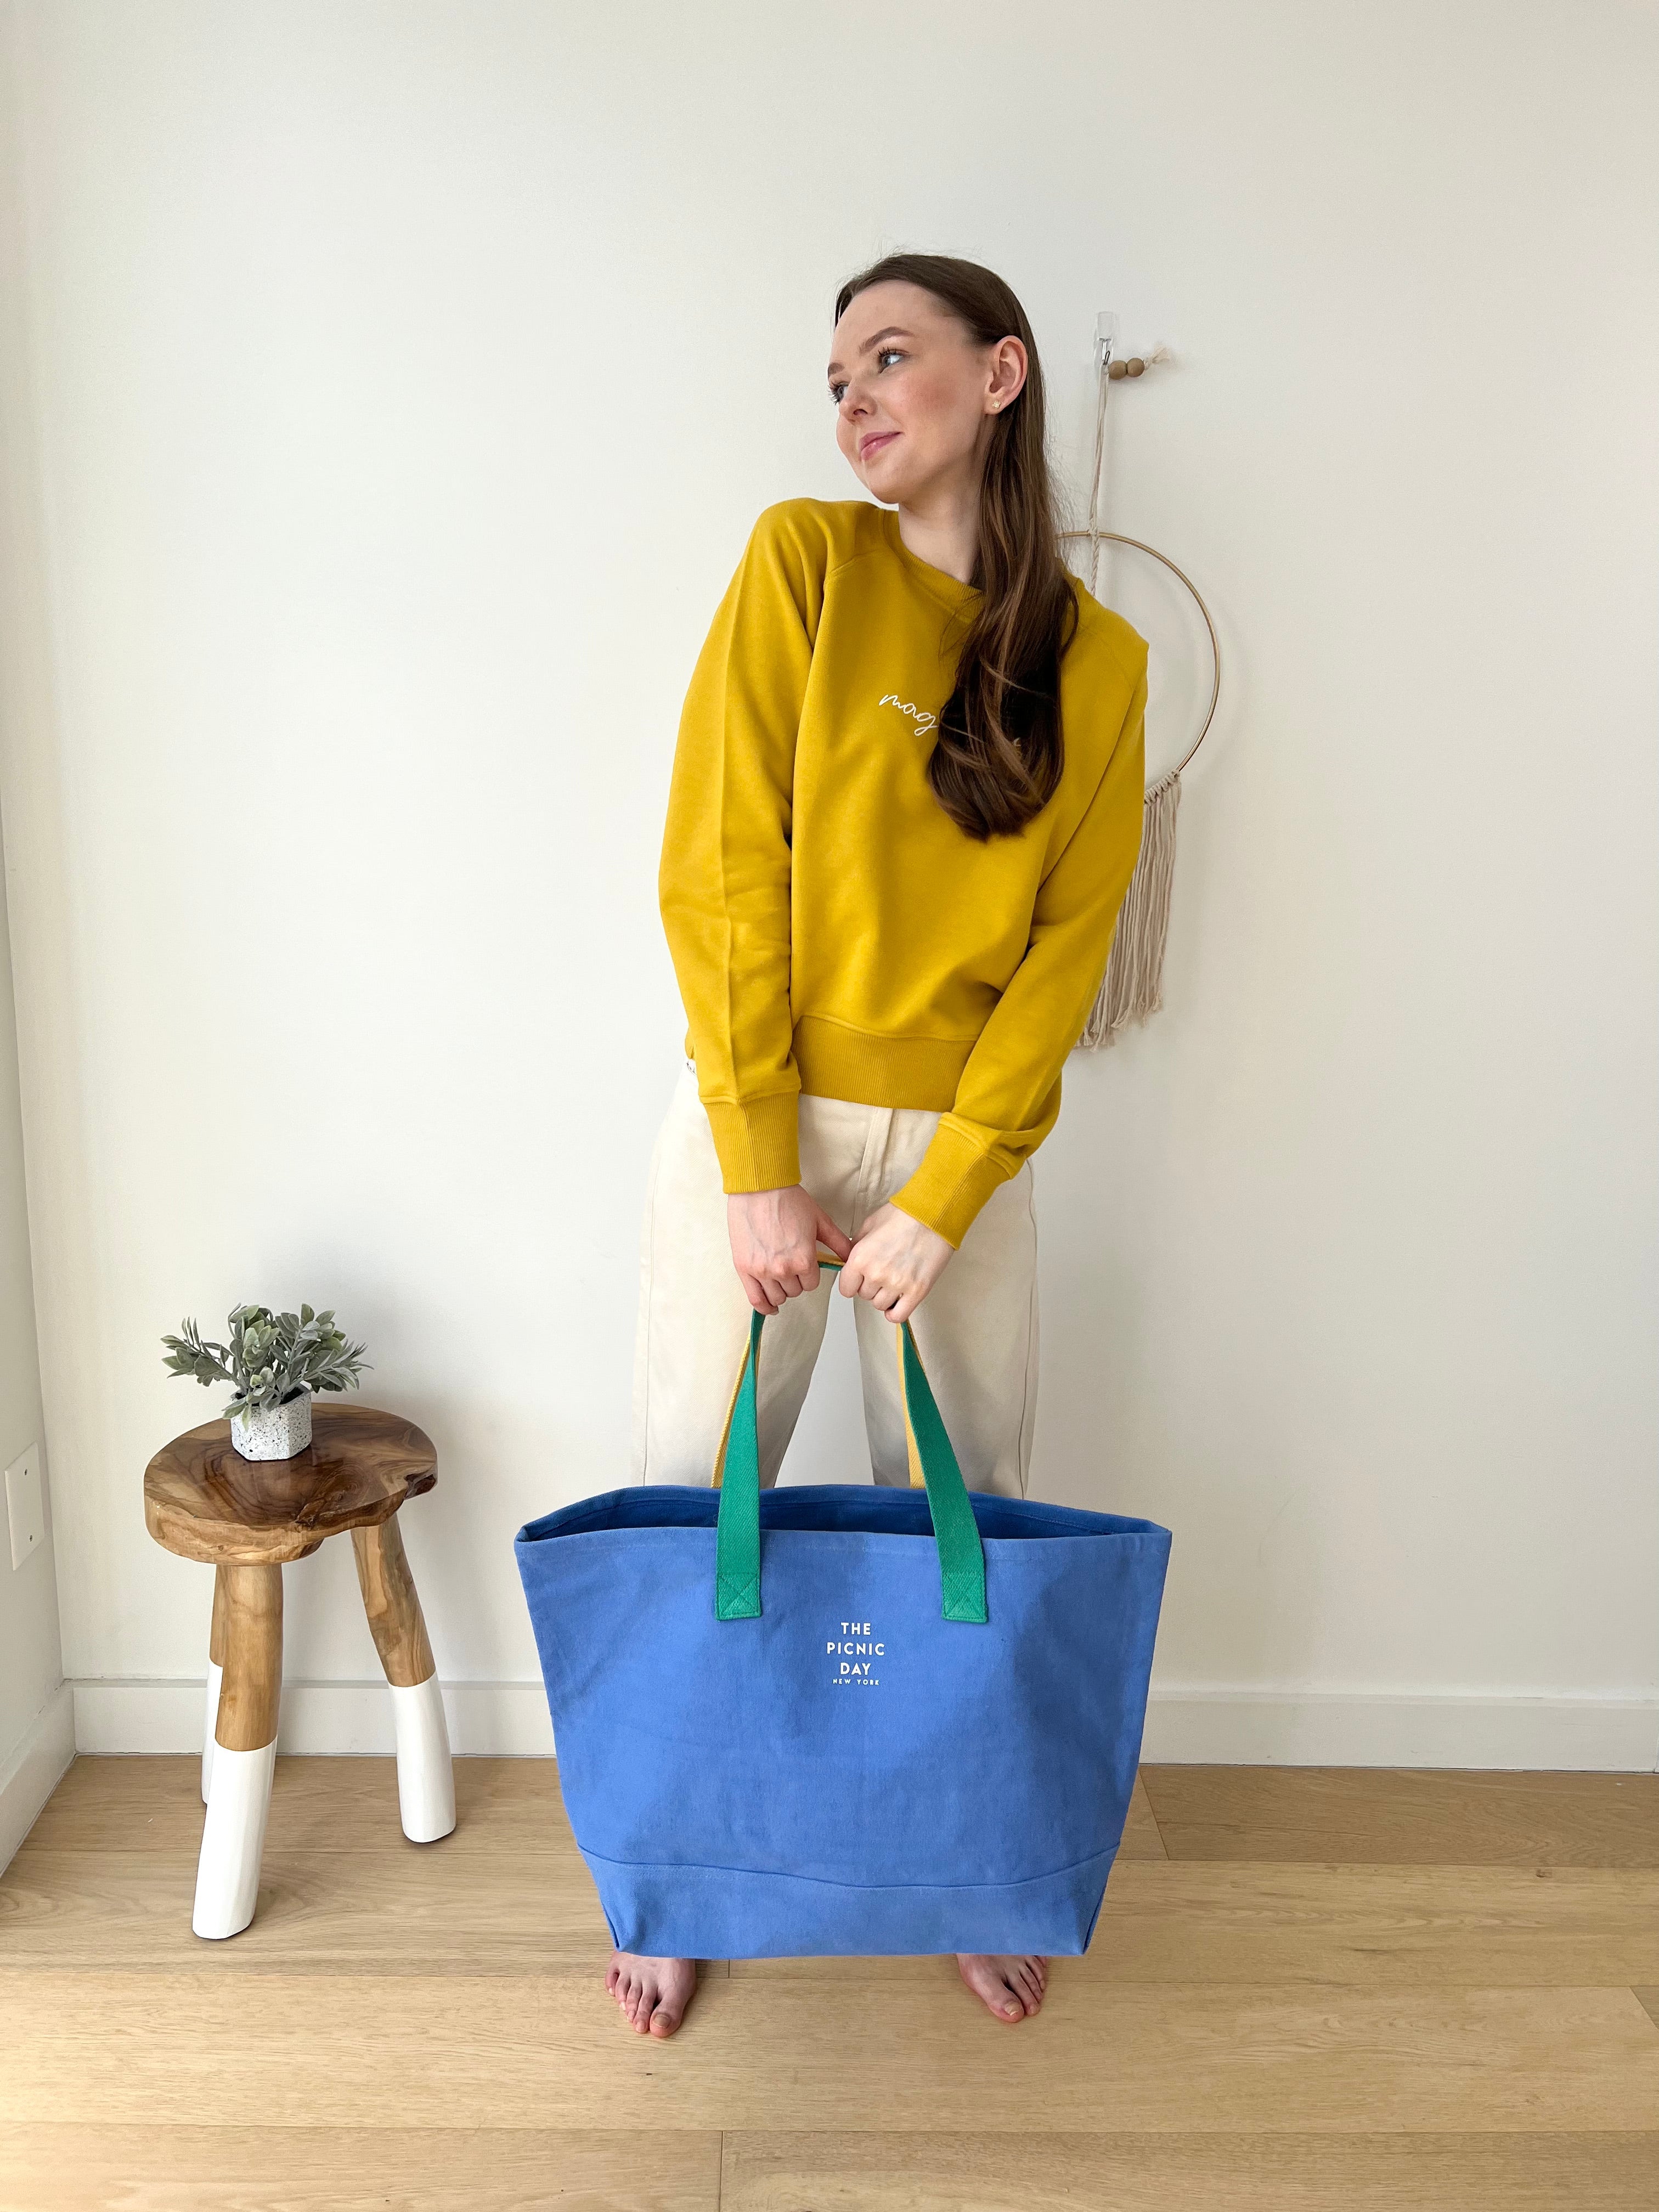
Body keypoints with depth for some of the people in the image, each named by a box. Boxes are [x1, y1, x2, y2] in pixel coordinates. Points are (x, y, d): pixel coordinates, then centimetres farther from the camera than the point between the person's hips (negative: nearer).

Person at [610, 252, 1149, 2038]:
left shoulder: (1099, 664, 2)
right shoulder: (802, 563, -4)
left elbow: (1064, 953, -2)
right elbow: (720, 873, -10)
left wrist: (943, 1204, -10)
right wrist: (758, 1172, -13)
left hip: (962, 1148, 2)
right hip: (755, 1121, -1)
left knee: (964, 1522, 13)